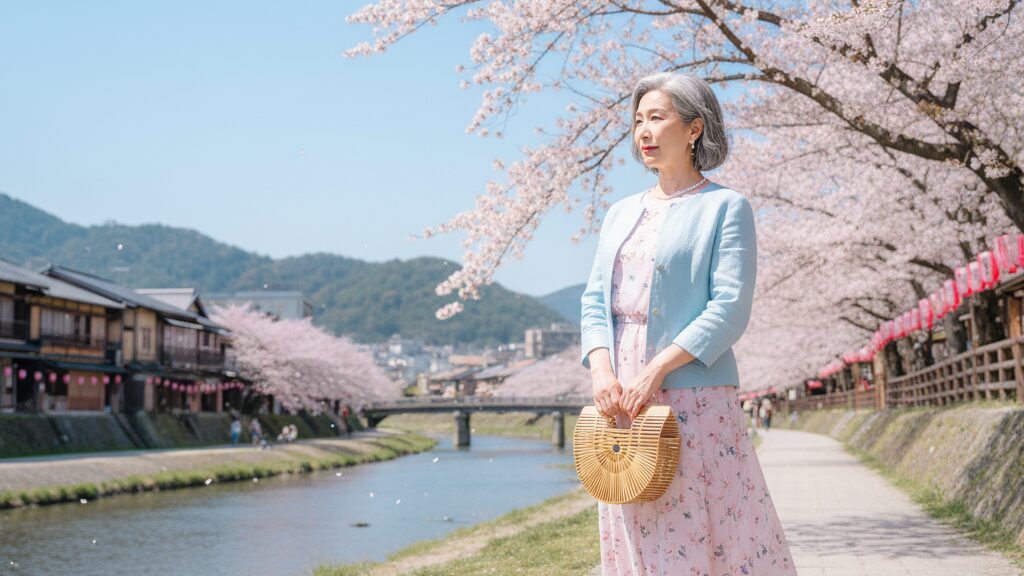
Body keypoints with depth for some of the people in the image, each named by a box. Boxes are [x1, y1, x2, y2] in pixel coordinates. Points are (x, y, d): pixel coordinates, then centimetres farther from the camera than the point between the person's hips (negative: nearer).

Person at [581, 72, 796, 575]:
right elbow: (595, 299, 13)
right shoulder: (621, 214, 18)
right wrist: (601, 370, -6)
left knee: (704, 526, -7)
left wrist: (657, 369, -18)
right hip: (621, 397, 6)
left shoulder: (724, 207, 0)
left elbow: (730, 308, -9)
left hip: (692, 393, -6)